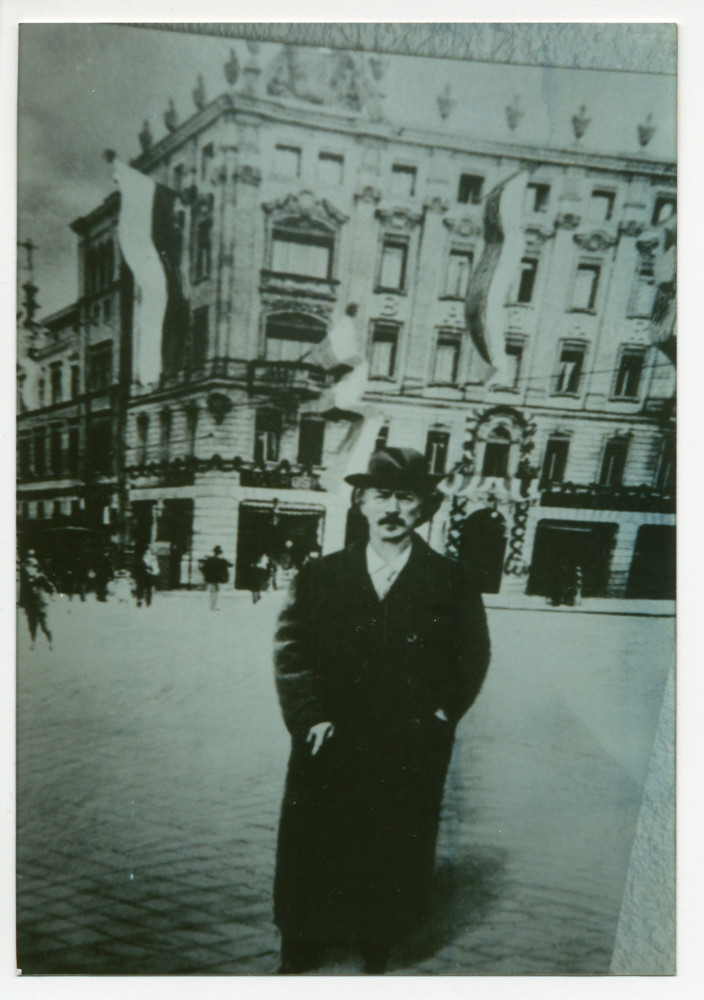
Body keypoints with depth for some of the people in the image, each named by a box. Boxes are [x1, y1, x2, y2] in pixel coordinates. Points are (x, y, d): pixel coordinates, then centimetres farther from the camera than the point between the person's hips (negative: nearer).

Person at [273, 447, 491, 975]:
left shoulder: (452, 582, -4)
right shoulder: (320, 576, -1)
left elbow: (472, 656, 4)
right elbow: (291, 650, -1)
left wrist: (441, 713, -3)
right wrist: (309, 716, -8)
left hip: (411, 758, 0)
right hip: (329, 751, 1)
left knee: (395, 860, 17)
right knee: (312, 854, 15)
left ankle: (378, 956, 44)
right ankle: (298, 957, 41)